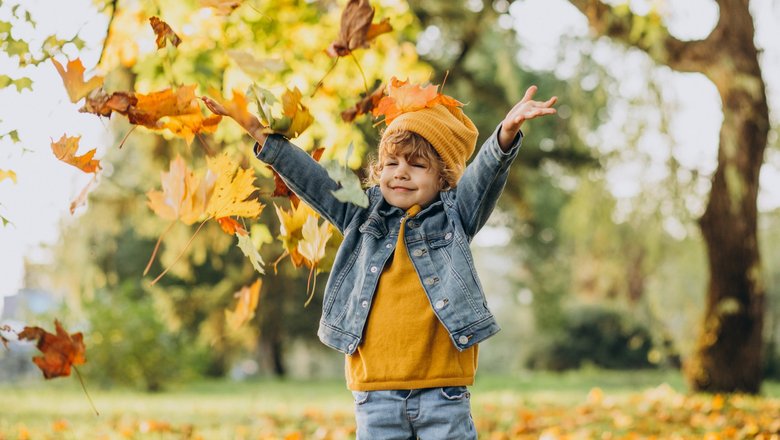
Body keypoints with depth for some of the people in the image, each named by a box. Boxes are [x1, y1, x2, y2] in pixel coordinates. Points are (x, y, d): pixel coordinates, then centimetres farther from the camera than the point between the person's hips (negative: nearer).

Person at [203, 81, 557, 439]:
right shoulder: (363, 215, 11)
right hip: (375, 392, 2)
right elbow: (311, 179, 9)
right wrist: (262, 136, 0)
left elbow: (486, 172, -11)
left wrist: (507, 132, -31)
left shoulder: (455, 216, 5)